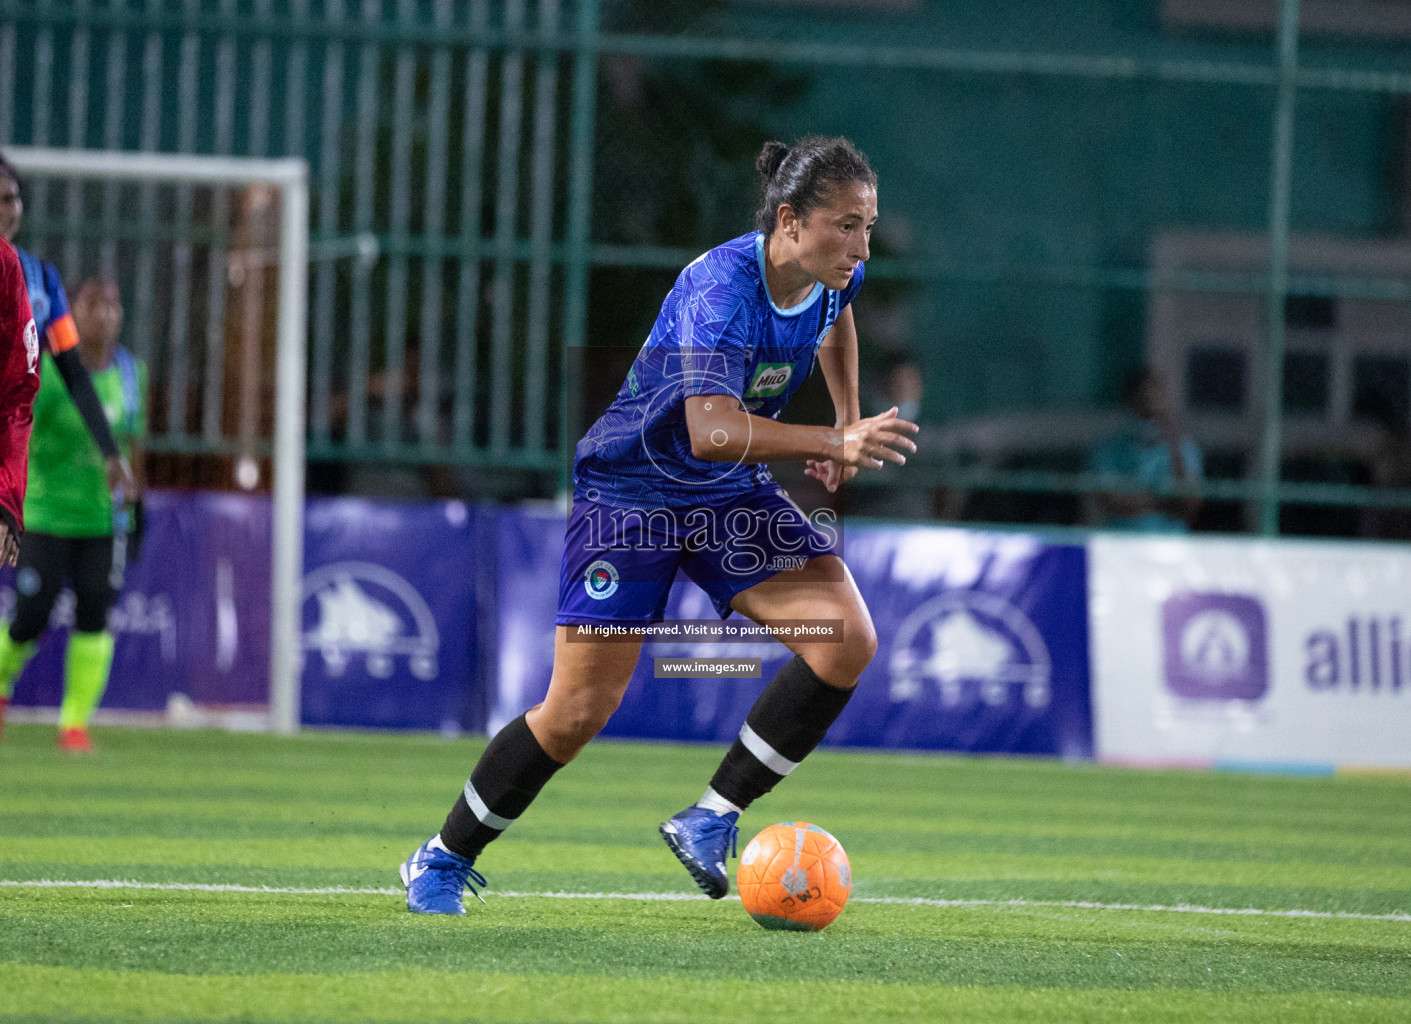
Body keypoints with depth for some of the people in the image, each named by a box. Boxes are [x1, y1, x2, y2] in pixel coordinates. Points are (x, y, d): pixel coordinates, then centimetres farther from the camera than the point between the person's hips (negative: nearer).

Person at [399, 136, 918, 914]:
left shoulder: (832, 275, -7)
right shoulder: (722, 286, -31)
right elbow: (713, 432, -44)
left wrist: (849, 421, 11)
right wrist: (837, 444, -50)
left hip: (730, 497, 7)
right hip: (631, 491, -7)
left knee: (846, 642, -15)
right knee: (580, 711, -8)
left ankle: (711, 821, -3)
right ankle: (441, 862, 14)